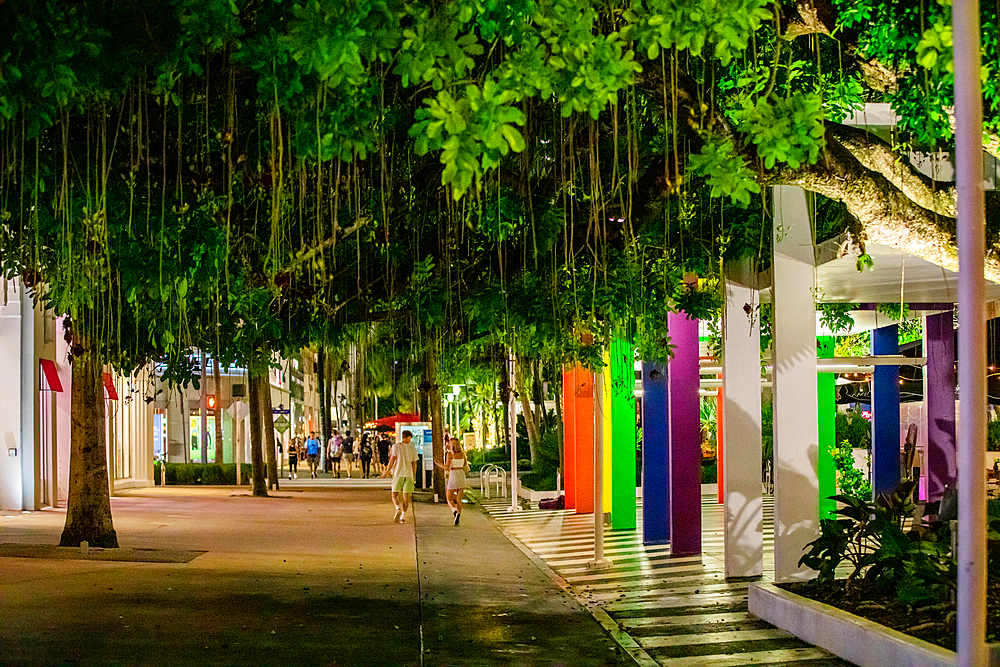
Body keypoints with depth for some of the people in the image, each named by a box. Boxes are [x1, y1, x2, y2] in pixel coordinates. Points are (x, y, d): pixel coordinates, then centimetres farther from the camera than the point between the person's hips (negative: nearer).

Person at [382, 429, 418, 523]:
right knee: (406, 497, 6)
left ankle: (398, 508, -21)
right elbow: (414, 465, 9)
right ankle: (403, 516, 2)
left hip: (398, 474, -2)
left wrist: (387, 472, 5)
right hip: (409, 474, 2)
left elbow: (392, 460, -5)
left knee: (395, 495, 7)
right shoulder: (413, 449, 6)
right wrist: (414, 478, 17)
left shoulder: (396, 446, -1)